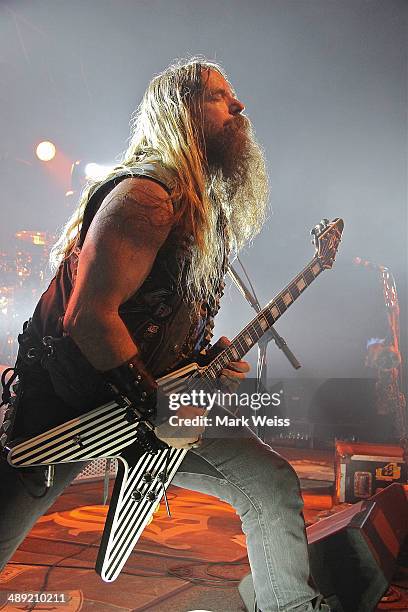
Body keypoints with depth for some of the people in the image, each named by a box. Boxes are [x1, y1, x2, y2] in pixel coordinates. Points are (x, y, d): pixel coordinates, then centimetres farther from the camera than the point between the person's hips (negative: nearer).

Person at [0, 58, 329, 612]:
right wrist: (155, 408, -23)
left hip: (159, 399, 8)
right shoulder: (146, 196, -18)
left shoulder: (205, 210, 12)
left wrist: (209, 362, 2)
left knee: (272, 484, 5)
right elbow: (88, 315, -26)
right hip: (66, 403, -8)